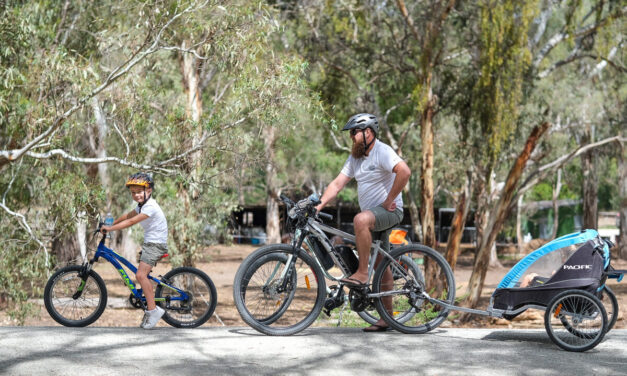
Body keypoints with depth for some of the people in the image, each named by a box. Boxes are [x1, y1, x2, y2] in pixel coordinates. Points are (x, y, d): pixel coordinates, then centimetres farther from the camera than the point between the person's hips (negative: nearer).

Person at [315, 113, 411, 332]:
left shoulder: (382, 152, -14)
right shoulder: (356, 158, 12)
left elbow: (404, 172, -30)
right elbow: (337, 184, 7)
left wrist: (389, 200, -25)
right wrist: (319, 205, -5)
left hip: (389, 211, -9)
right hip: (372, 216, 9)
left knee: (361, 219, -38)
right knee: (381, 265, 10)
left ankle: (362, 273, -30)